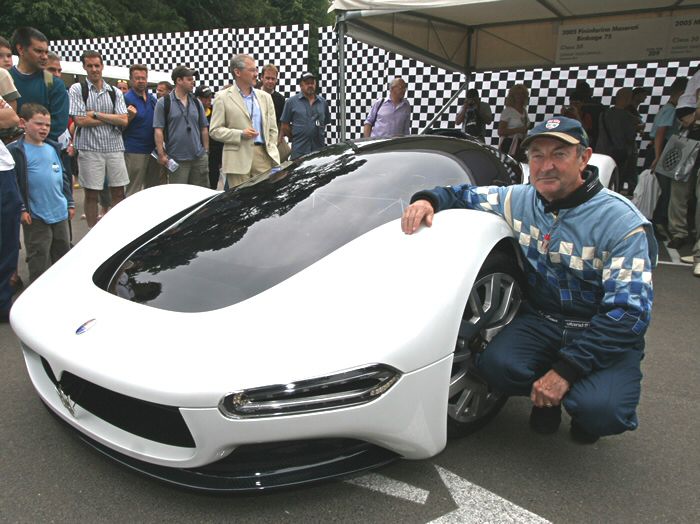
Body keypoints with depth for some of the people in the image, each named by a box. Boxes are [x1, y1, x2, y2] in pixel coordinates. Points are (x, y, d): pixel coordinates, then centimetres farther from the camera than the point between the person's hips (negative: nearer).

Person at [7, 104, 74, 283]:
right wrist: (21, 208, -17)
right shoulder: (16, 151, -9)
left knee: (62, 251, 17)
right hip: (36, 217, -6)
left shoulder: (53, 148, 10)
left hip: (60, 213, 6)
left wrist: (70, 203, 15)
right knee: (39, 257, -1)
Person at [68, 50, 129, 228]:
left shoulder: (115, 92, 11)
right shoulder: (77, 89, 2)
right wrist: (112, 118, -4)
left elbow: (124, 121, -2)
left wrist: (96, 114, -9)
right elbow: (80, 120, -8)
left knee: (118, 193, 6)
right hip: (90, 148, -3)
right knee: (91, 195, 3)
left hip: (114, 148, 3)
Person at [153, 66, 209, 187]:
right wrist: (161, 154, -11)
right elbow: (158, 130, -6)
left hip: (199, 158, 4)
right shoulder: (164, 103, -3)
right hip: (176, 160, -4)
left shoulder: (197, 103, 11)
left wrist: (206, 151, 9)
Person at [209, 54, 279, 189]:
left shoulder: (265, 97, 16)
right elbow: (215, 130, -1)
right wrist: (240, 134, -14)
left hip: (264, 156, 4)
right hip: (239, 159, -4)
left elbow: (273, 128, 18)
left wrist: (271, 151, 6)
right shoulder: (223, 98, 2)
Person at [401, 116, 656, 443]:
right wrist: (428, 200, -14)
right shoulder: (520, 200, -4)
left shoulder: (623, 223, -18)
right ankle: (546, 397, 9)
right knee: (495, 365, -25)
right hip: (540, 320, 4)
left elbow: (629, 312, -21)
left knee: (600, 411, -29)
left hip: (604, 334, -3)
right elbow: (464, 195, 11)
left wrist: (567, 369, -27)